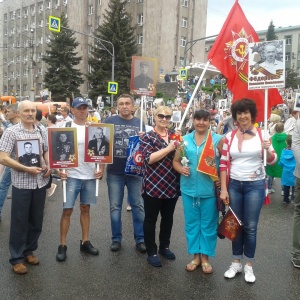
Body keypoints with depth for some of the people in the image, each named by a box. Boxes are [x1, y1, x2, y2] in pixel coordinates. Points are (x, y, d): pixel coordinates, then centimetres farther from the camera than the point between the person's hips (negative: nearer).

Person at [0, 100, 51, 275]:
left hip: (41, 183, 5)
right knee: (19, 222, 5)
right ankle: (17, 258, 19)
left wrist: (49, 166, 0)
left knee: (36, 221, 14)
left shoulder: (41, 132, 7)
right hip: (22, 184, -5)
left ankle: (29, 250, 33)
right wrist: (27, 169, -19)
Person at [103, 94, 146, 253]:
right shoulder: (109, 121, 0)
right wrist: (101, 166, -5)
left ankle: (140, 239, 21)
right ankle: (116, 239, 23)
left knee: (138, 206, 8)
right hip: (114, 172, -1)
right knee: (115, 207, 9)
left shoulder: (139, 123, 6)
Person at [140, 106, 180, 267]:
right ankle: (151, 252, 20)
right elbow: (149, 159, -19)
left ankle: (164, 247, 35)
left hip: (171, 186, 6)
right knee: (151, 219, 6)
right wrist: (169, 148, -19)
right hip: (153, 185, -5)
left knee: (168, 218, 17)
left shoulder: (173, 136, 10)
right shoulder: (148, 137, -6)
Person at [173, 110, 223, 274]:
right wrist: (181, 169, -9)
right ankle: (195, 256, 28)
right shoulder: (185, 140, 7)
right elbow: (176, 160, 11)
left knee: (208, 225, 8)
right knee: (191, 223, 12)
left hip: (209, 189, -3)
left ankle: (205, 257, 25)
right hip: (189, 189, 3)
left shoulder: (218, 139, -3)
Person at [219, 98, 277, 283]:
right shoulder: (229, 137, 1)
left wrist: (268, 150, -21)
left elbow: (272, 161, 1)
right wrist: (223, 189, -3)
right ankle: (236, 262, 27)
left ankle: (249, 265, 23)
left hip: (255, 185, -2)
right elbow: (223, 164, 1)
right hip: (234, 185, 2)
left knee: (250, 227, 5)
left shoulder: (262, 134, -2)